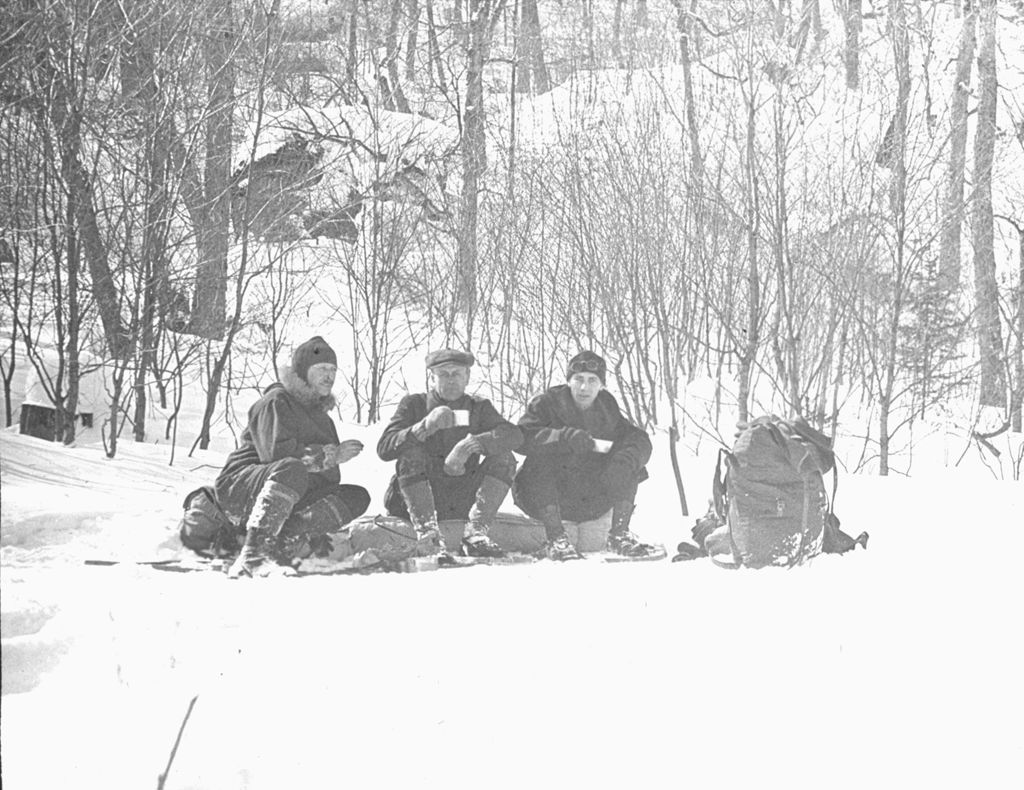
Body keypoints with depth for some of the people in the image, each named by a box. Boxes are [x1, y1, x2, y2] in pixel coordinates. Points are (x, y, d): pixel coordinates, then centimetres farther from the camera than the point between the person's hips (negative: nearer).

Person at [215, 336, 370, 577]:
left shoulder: (321, 417, 20)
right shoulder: (277, 401, -6)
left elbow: (327, 477, 19)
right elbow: (277, 453, -22)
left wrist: (317, 532, 11)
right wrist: (332, 454, -17)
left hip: (293, 500, 8)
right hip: (241, 489, -8)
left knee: (358, 497, -10)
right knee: (292, 469, -39)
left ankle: (281, 548, -22)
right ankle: (251, 556, -43)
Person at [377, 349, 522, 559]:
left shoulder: (478, 407, 7)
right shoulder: (413, 404, 2)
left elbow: (514, 435, -13)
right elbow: (384, 449, -14)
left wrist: (470, 445, -30)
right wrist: (425, 427, -30)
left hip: (462, 502, 2)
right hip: (414, 500, -2)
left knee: (504, 458, -15)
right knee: (410, 453, -28)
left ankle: (475, 532, -27)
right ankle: (427, 535, -39)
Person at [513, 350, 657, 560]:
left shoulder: (607, 408, 5)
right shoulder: (547, 403, -9)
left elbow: (640, 440, 1)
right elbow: (524, 438, -27)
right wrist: (585, 442, -31)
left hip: (590, 502, 4)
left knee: (628, 459, -11)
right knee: (541, 458, -31)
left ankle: (620, 534, -14)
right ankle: (556, 539, -30)